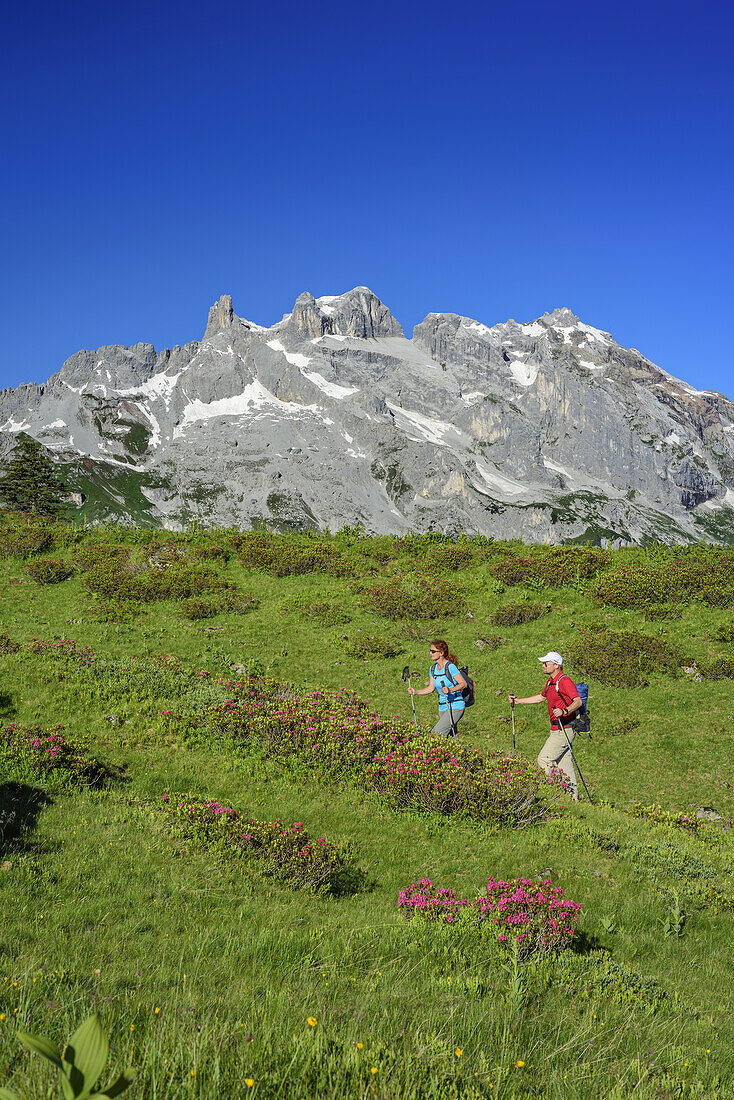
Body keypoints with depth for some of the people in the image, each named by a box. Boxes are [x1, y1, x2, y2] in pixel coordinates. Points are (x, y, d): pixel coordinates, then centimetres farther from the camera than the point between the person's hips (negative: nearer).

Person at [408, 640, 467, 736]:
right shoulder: (433, 668, 7)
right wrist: (415, 691, 0)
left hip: (455, 707, -8)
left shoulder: (450, 667, -16)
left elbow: (463, 683, -18)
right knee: (451, 738, 13)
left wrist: (450, 690, -34)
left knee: (436, 734, -18)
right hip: (442, 708, 8)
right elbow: (431, 688, 13)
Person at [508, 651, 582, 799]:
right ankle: (573, 795, 15)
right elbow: (541, 697, 30)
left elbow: (578, 701, -25)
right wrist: (518, 701, 29)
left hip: (564, 729, -9)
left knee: (544, 759, -8)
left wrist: (564, 711, -40)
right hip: (558, 729, 9)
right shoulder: (551, 681, 15)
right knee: (564, 762, 11)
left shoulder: (565, 681, -16)